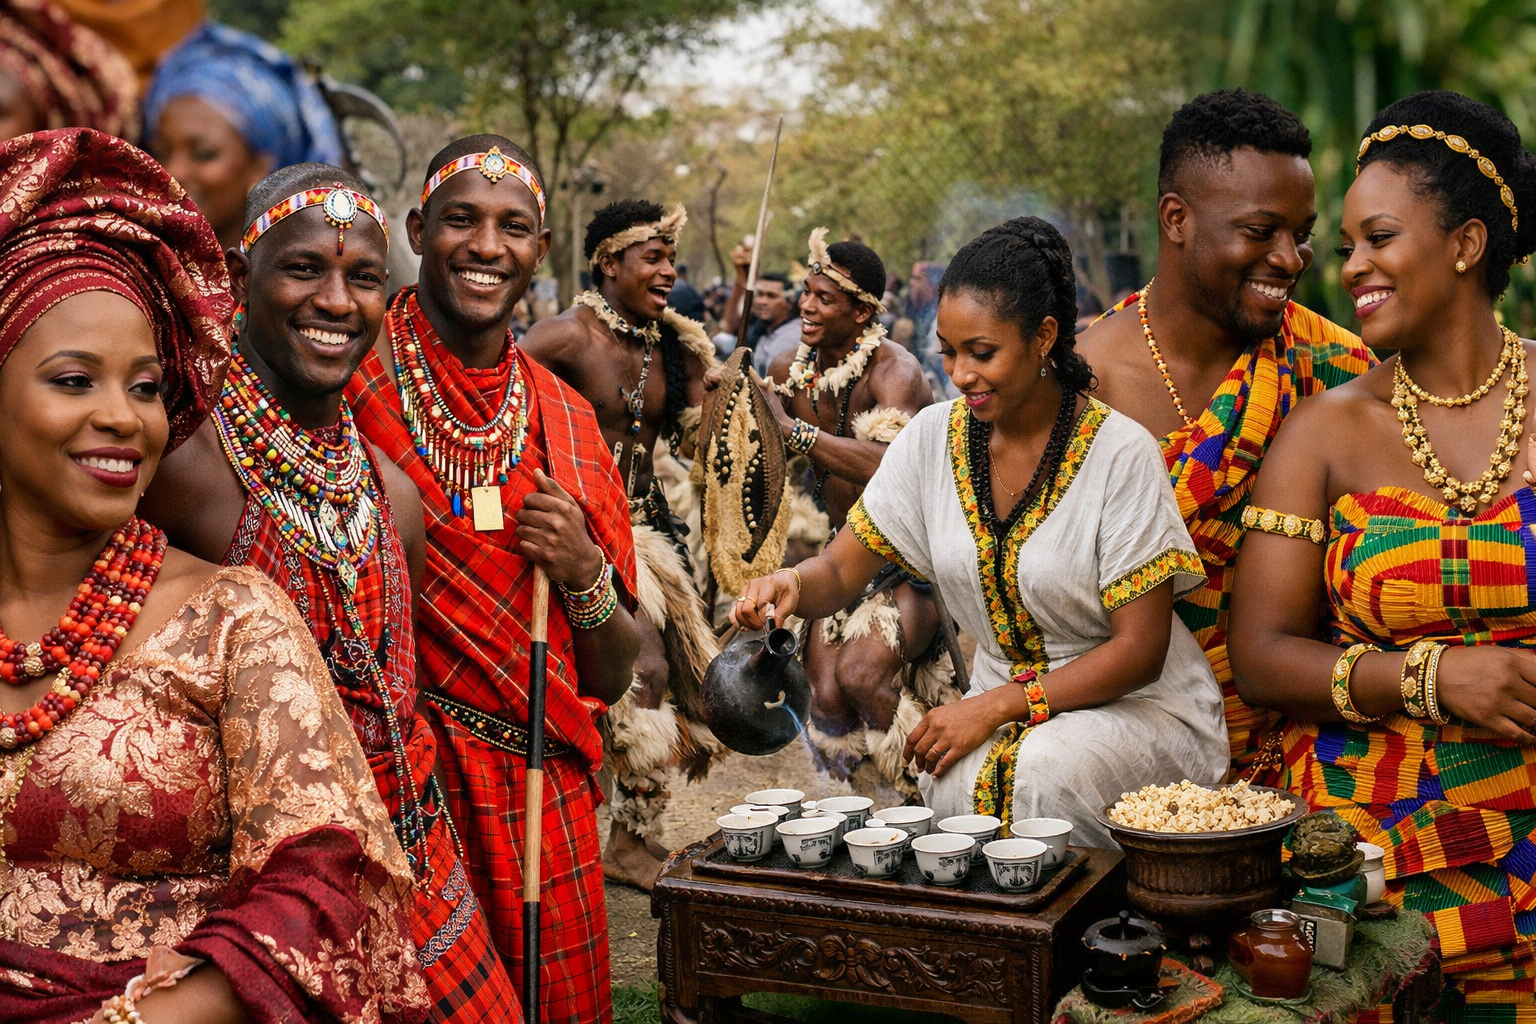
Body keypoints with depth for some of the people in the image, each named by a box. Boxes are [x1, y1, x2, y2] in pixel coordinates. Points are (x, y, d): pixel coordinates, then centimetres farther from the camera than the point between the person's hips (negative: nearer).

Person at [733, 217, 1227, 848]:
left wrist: (992, 708, -19)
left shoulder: (1119, 452, -16)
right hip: (1002, 700, 3)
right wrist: (793, 585, -24)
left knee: (1037, 773, -32)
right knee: (954, 779, -29)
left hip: (1137, 704, -3)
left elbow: (1140, 649, -14)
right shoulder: (934, 437, -2)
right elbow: (841, 571, 1)